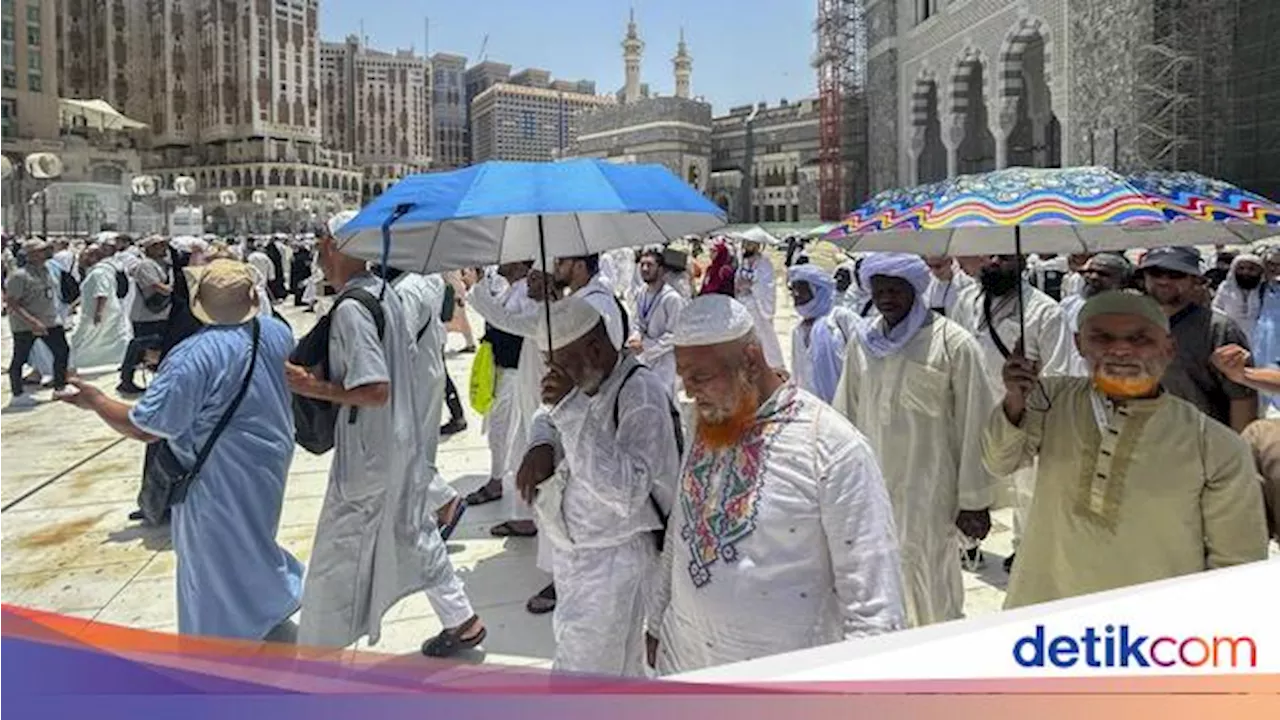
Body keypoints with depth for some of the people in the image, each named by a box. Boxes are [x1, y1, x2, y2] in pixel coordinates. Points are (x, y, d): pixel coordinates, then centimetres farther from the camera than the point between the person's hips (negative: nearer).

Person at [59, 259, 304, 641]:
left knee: (217, 572, 12)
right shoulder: (277, 332, -7)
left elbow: (146, 429, -22)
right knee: (250, 548, 29)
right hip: (271, 463, 7)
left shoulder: (193, 358, -27)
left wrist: (96, 401, -6)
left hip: (220, 480, -6)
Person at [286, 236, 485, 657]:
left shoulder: (350, 310, -23)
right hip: (403, 440, 9)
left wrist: (315, 387, -19)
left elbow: (376, 391, -28)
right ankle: (462, 620, 32)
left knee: (336, 559, 5)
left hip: (368, 454, -9)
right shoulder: (387, 295, 5)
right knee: (415, 532, 21)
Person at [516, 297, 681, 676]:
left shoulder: (642, 393, -23)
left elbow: (626, 491, -32)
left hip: (614, 558, -8)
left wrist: (572, 409, -34)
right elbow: (547, 419, 22)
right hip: (572, 548, 8)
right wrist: (541, 446, -4)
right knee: (621, 668, 23)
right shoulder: (580, 382, 2)